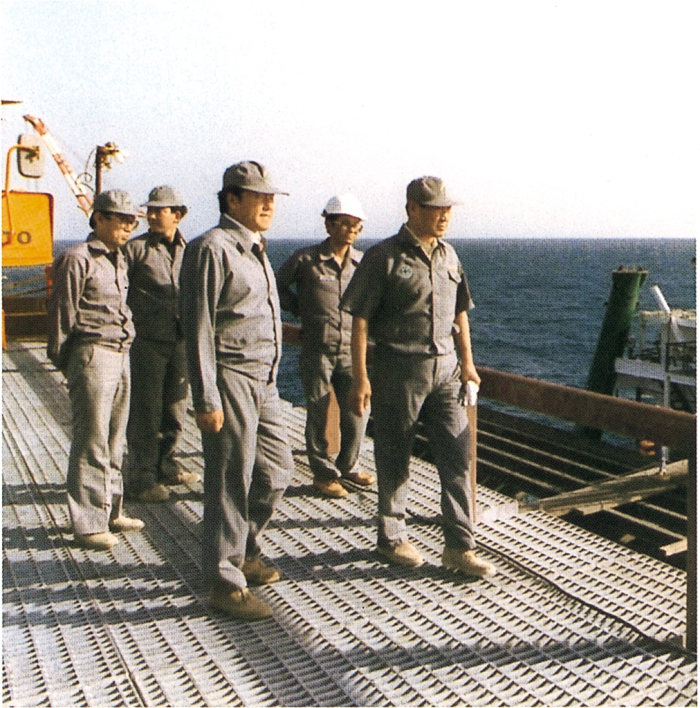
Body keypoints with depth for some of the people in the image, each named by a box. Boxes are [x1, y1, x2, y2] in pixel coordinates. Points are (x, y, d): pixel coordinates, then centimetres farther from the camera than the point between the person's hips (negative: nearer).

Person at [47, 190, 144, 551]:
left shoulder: (118, 260, 17)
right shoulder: (77, 259, -8)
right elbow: (61, 314, -7)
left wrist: (124, 349, 16)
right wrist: (63, 361, -4)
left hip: (120, 355, 8)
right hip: (92, 355, -8)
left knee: (115, 440, 12)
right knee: (91, 442, -4)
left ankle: (110, 512, 22)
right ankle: (87, 525, 3)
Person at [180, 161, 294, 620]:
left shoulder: (256, 250, 18)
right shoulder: (212, 248, -11)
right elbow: (199, 327, -15)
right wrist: (206, 399, -19)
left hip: (265, 381, 9)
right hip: (230, 378, -9)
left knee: (276, 470, 14)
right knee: (230, 482, -3)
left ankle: (244, 552, 33)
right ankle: (225, 582, 9)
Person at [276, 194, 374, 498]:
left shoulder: (362, 262, 4)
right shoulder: (305, 259, -6)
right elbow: (276, 287, 7)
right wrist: (300, 307, 0)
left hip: (351, 350, 3)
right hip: (316, 350, -3)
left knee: (358, 411, 5)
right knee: (318, 414, 4)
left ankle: (348, 466, 27)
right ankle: (323, 473, 20)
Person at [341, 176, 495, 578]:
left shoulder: (448, 255, 11)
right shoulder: (384, 257, -8)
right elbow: (360, 319, -10)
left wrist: (467, 361, 15)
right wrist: (360, 377, -14)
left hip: (445, 368, 5)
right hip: (398, 368, -5)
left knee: (457, 457, 2)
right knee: (395, 459, 7)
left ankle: (460, 547, 10)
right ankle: (392, 539, 24)